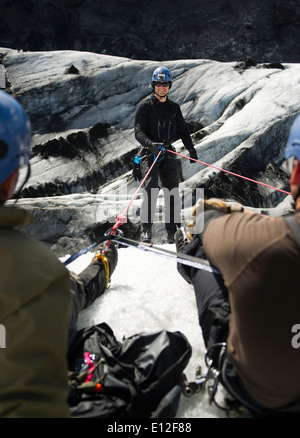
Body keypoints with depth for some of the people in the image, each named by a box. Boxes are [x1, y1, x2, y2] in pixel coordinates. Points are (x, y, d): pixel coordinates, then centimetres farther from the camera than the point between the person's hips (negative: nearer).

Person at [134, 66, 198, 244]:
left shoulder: (174, 107, 14)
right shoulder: (145, 105, 0)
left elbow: (183, 130, 24)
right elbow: (138, 131, -9)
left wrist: (191, 149, 15)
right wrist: (151, 144, -27)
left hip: (168, 153, 4)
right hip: (149, 153, -4)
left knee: (173, 191, -1)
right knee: (151, 188, -18)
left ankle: (173, 231, 6)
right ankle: (146, 229, -12)